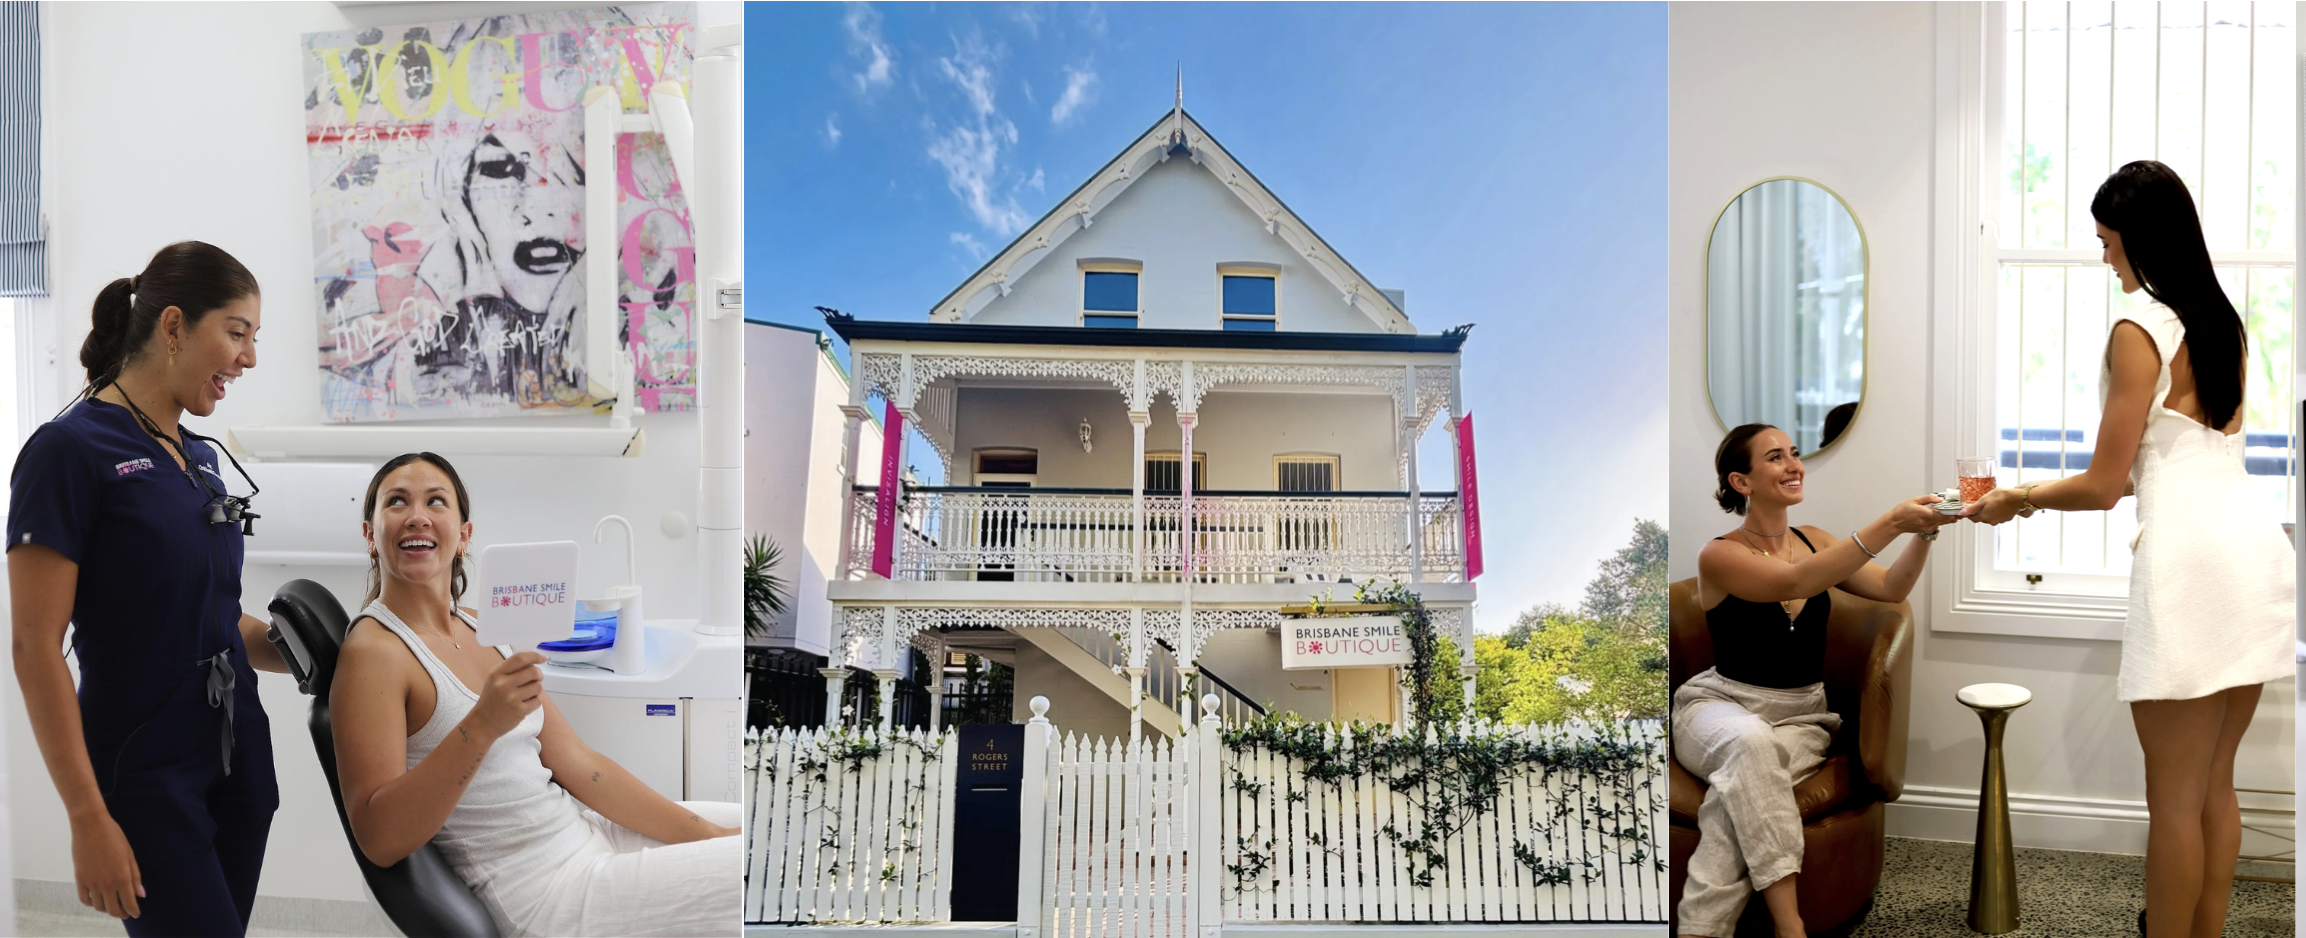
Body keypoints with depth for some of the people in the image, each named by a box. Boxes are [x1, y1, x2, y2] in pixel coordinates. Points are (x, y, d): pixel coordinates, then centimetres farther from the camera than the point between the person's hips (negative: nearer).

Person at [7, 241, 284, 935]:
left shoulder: (202, 457, 11)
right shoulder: (72, 449, -11)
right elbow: (36, 648, -14)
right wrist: (89, 817, -16)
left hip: (238, 758, 7)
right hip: (144, 773, -7)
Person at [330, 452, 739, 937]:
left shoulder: (483, 630, 9)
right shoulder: (373, 650, -12)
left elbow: (578, 764, 8)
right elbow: (379, 839, -19)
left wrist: (712, 837, 2)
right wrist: (482, 726, -32)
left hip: (583, 828, 7)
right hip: (543, 892, -7)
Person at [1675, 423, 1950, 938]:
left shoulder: (1813, 541, 10)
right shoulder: (1719, 555, -9)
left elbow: (1890, 588, 1)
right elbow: (1795, 582, -26)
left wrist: (1924, 531, -18)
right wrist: (1891, 522, -31)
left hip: (1801, 717, 4)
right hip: (1720, 706, -3)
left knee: (1740, 791, -32)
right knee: (1750, 742, -40)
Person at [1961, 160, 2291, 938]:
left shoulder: (2139, 333, -11)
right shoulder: (2223, 325, 14)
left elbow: (2104, 486, -10)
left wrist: (2014, 500, 7)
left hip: (2191, 565, -9)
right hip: (2255, 548, 9)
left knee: (2175, 797, 2)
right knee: (2215, 787, 17)